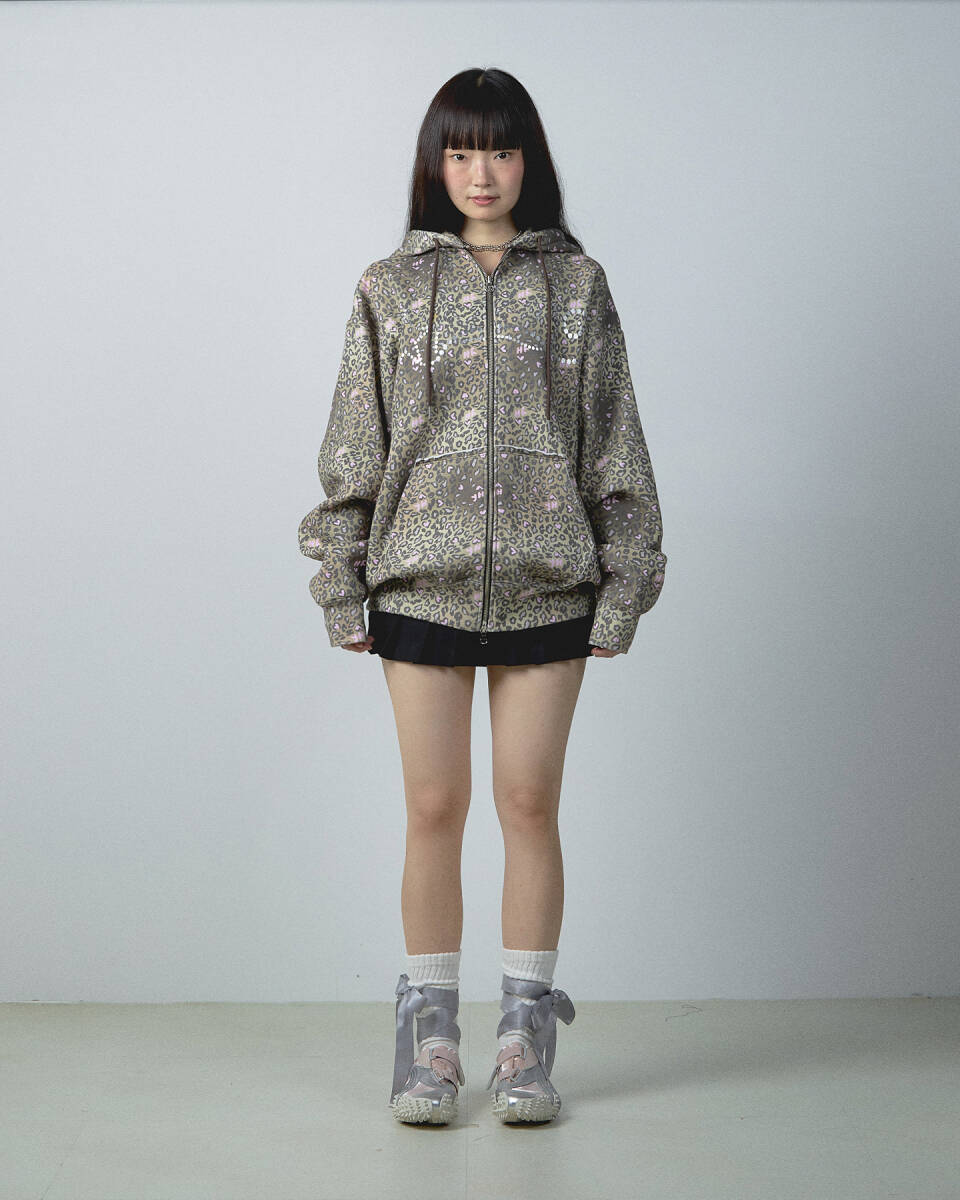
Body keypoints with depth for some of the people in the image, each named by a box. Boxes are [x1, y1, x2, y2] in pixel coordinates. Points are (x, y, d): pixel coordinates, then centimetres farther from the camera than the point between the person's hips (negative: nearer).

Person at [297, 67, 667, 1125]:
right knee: (434, 809, 2)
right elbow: (355, 444, 6)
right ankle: (429, 1037, 13)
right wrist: (341, 584, 2)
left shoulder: (576, 284, 6)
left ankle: (527, 1037, 14)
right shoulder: (390, 289, 7)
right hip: (422, 579, 0)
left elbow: (615, 443, 6)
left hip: (546, 581, 0)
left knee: (530, 806, 3)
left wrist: (623, 585, 1)